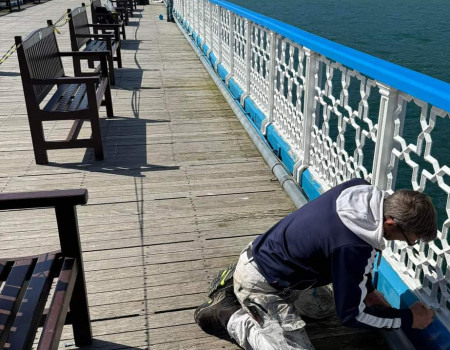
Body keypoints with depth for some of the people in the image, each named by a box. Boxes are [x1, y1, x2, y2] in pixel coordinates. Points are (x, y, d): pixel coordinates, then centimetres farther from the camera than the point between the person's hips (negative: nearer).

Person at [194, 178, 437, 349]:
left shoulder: (361, 190, -11)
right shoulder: (353, 247, -34)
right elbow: (352, 314, -17)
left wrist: (368, 290, 12)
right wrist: (408, 319, -5)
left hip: (267, 255, 9)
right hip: (260, 283, -9)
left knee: (324, 306, 28)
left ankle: (235, 286, 24)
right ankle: (230, 314, -1)